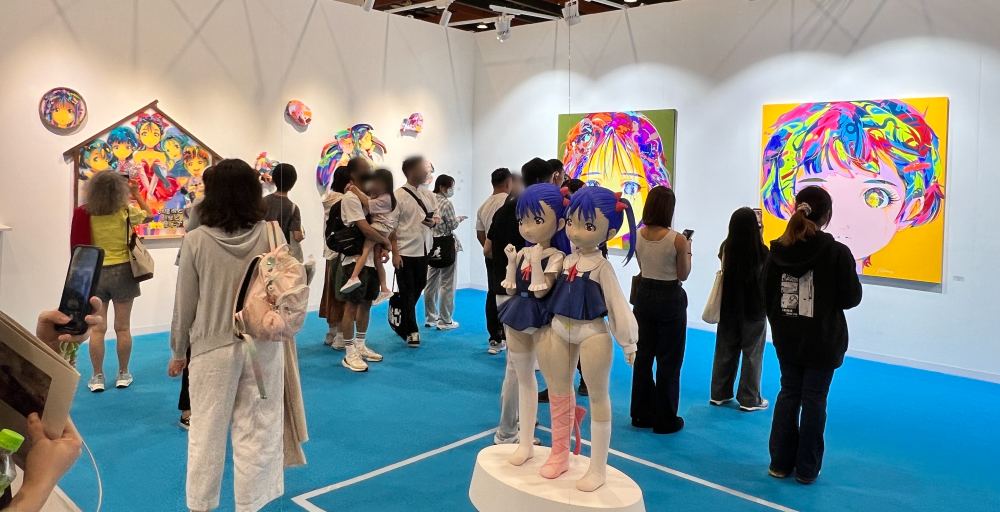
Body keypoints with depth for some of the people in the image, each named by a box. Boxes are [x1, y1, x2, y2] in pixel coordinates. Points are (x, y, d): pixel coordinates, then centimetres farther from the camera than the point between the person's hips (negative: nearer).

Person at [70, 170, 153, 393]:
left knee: (97, 329, 7)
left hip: (95, 273, 1)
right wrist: (136, 194, 16)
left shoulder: (88, 214, -7)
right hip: (122, 272, -1)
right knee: (122, 328, 9)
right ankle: (123, 374, 18)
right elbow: (149, 216, 9)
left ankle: (97, 377, 13)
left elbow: (84, 244, 8)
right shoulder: (125, 212, -11)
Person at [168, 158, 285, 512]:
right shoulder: (271, 236, -7)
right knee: (257, 433, 9)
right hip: (263, 347, 1)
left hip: (212, 349, 0)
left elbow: (184, 304, -1)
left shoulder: (196, 240, -7)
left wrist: (178, 352, 10)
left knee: (207, 433, 14)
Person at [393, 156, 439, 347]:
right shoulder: (398, 196, -9)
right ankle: (411, 331, 11)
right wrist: (394, 253, -16)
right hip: (405, 251, -6)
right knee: (408, 292, 2)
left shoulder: (428, 195, 9)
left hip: (423, 250, 6)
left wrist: (434, 222, -8)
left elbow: (437, 216, 17)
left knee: (418, 288, 17)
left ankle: (401, 320, 38)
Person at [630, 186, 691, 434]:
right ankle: (665, 420, 14)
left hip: (644, 295, 5)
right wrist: (688, 252, 5)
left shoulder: (638, 236, -3)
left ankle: (641, 414, 24)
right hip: (670, 299, -5)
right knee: (669, 362, 6)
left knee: (643, 357, 15)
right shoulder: (678, 239, -17)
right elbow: (683, 275, -7)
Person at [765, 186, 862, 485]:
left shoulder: (778, 250, -3)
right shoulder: (837, 252, -15)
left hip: (786, 339, 4)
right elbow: (851, 298, -7)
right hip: (822, 342, -3)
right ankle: (807, 469, 17)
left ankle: (780, 463, 21)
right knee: (814, 400, 6)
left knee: (788, 395, 15)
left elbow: (767, 296, 4)